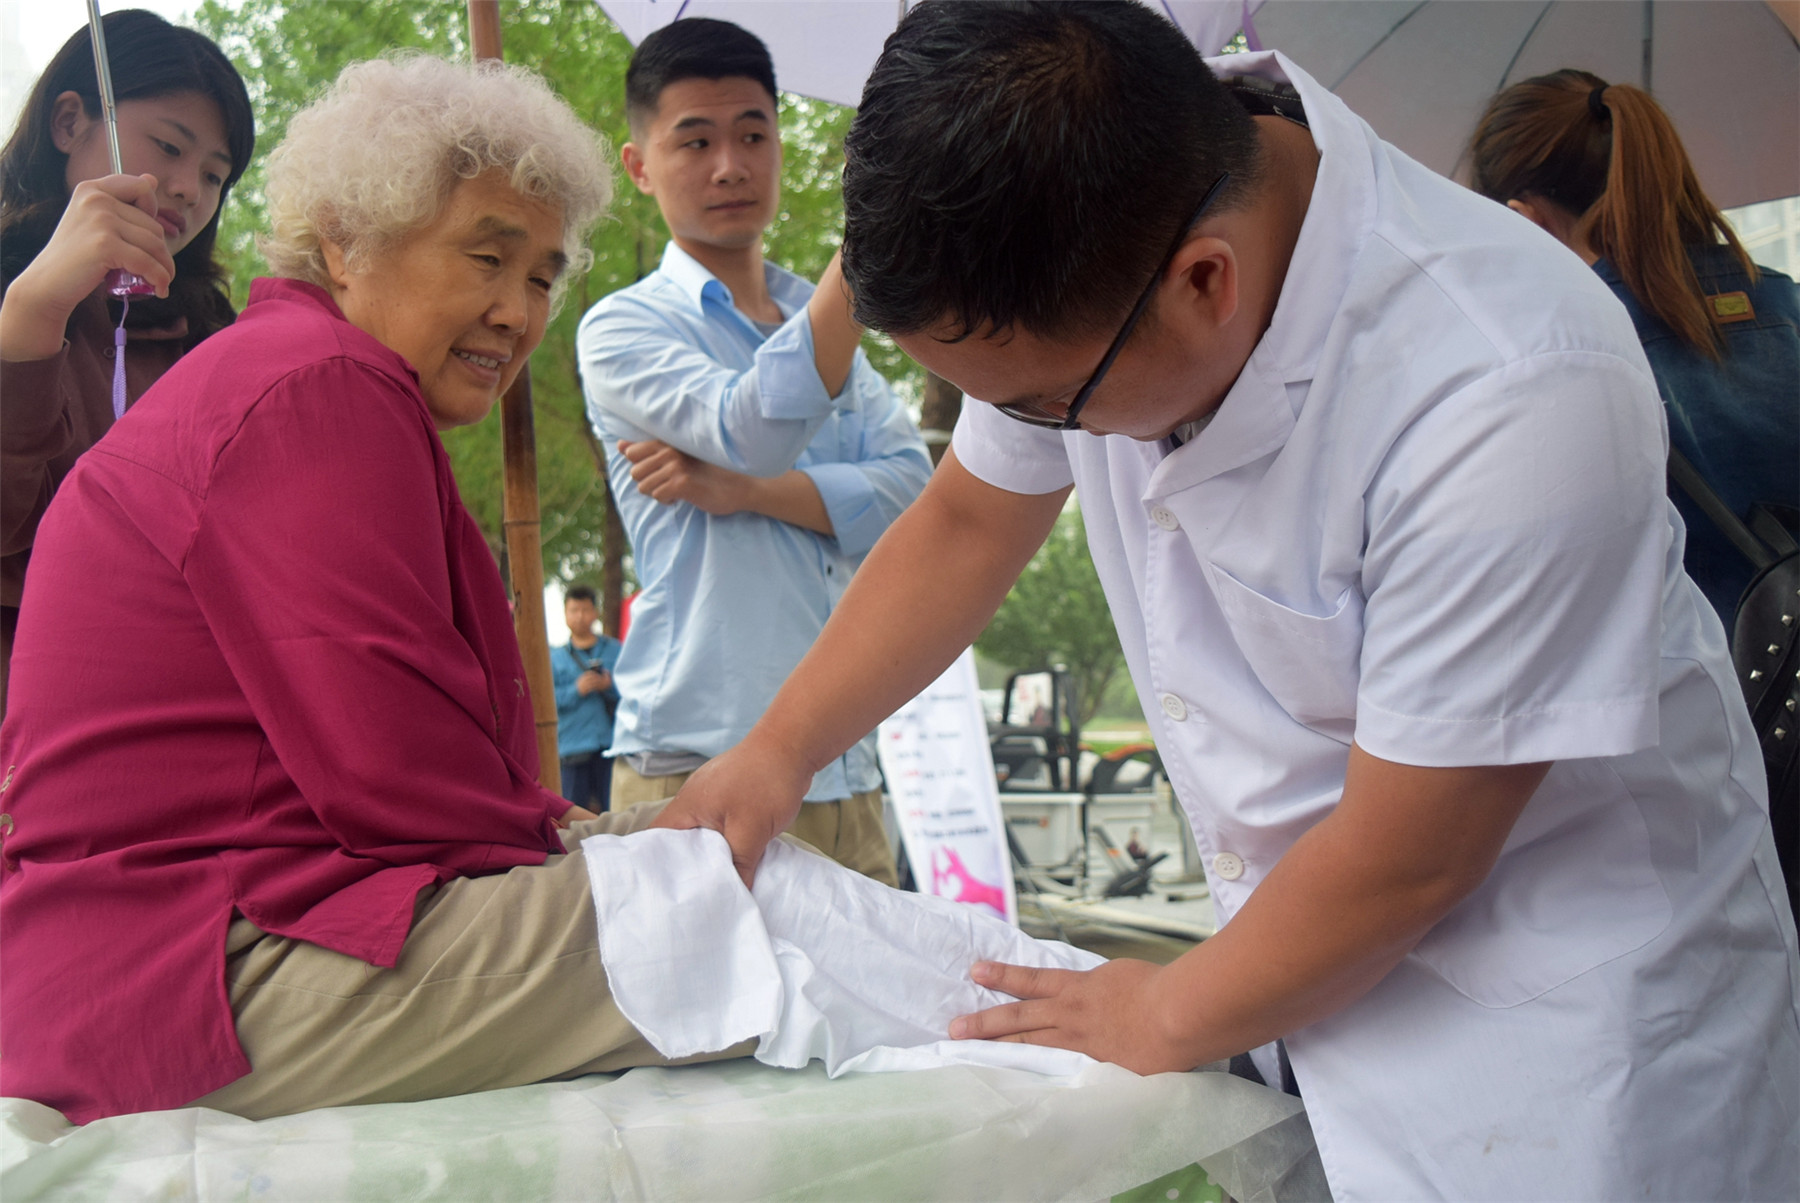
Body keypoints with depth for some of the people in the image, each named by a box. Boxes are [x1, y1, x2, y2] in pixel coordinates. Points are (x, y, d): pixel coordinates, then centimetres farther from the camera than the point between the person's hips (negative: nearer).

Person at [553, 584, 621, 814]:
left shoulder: (616, 651, 13)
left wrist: (610, 687, -11)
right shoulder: (555, 658, 13)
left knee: (613, 809, -6)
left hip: (611, 742, 0)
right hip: (573, 746, 0)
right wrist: (577, 690, -12)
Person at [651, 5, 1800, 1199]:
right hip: (1302, 933, 5)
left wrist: (1164, 1020, -8)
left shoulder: (1510, 400, -33)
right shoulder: (1072, 266, -13)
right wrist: (777, 753, 0)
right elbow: (968, 522, 6)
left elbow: (1404, 862, -23)